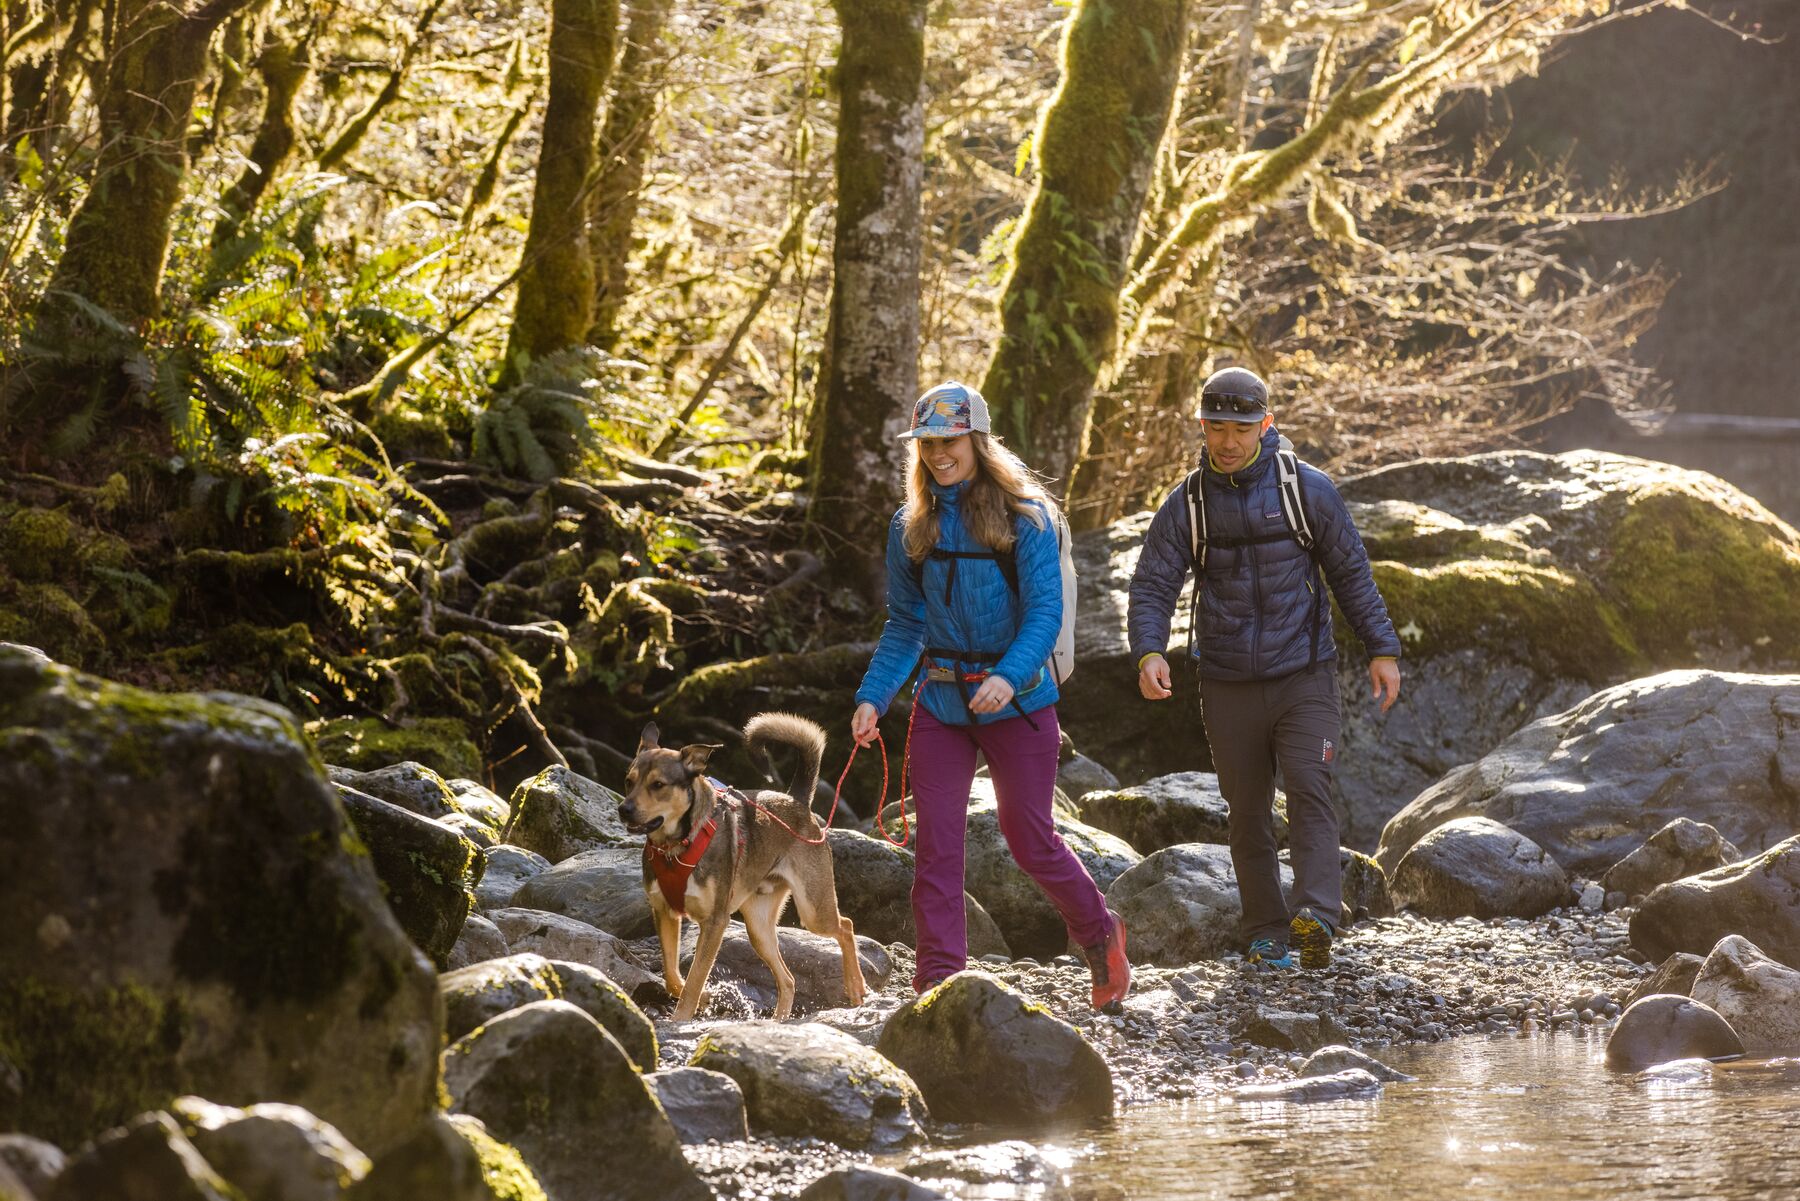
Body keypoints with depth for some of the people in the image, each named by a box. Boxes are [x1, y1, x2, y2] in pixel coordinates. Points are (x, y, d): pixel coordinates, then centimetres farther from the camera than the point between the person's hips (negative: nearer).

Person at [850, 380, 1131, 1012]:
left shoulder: (1024, 516, -7)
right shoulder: (912, 527, 6)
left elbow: (1045, 610, -14)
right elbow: (904, 624, 11)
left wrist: (1009, 676, -30)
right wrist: (872, 697, -2)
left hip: (1017, 701, -4)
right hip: (940, 701, 4)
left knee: (1030, 840, 5)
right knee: (935, 844, -2)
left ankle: (1101, 936, 29)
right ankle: (938, 982, 1)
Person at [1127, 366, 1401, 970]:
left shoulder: (1307, 489, -1)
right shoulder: (1186, 506, 2)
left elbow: (1351, 573, 5)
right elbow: (1152, 586, -3)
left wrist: (1382, 649, 0)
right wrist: (1149, 652, -22)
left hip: (1303, 677, -2)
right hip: (1228, 687, 2)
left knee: (1308, 791, -18)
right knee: (1248, 813, 6)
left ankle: (1317, 919, -30)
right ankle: (1267, 938, 13)